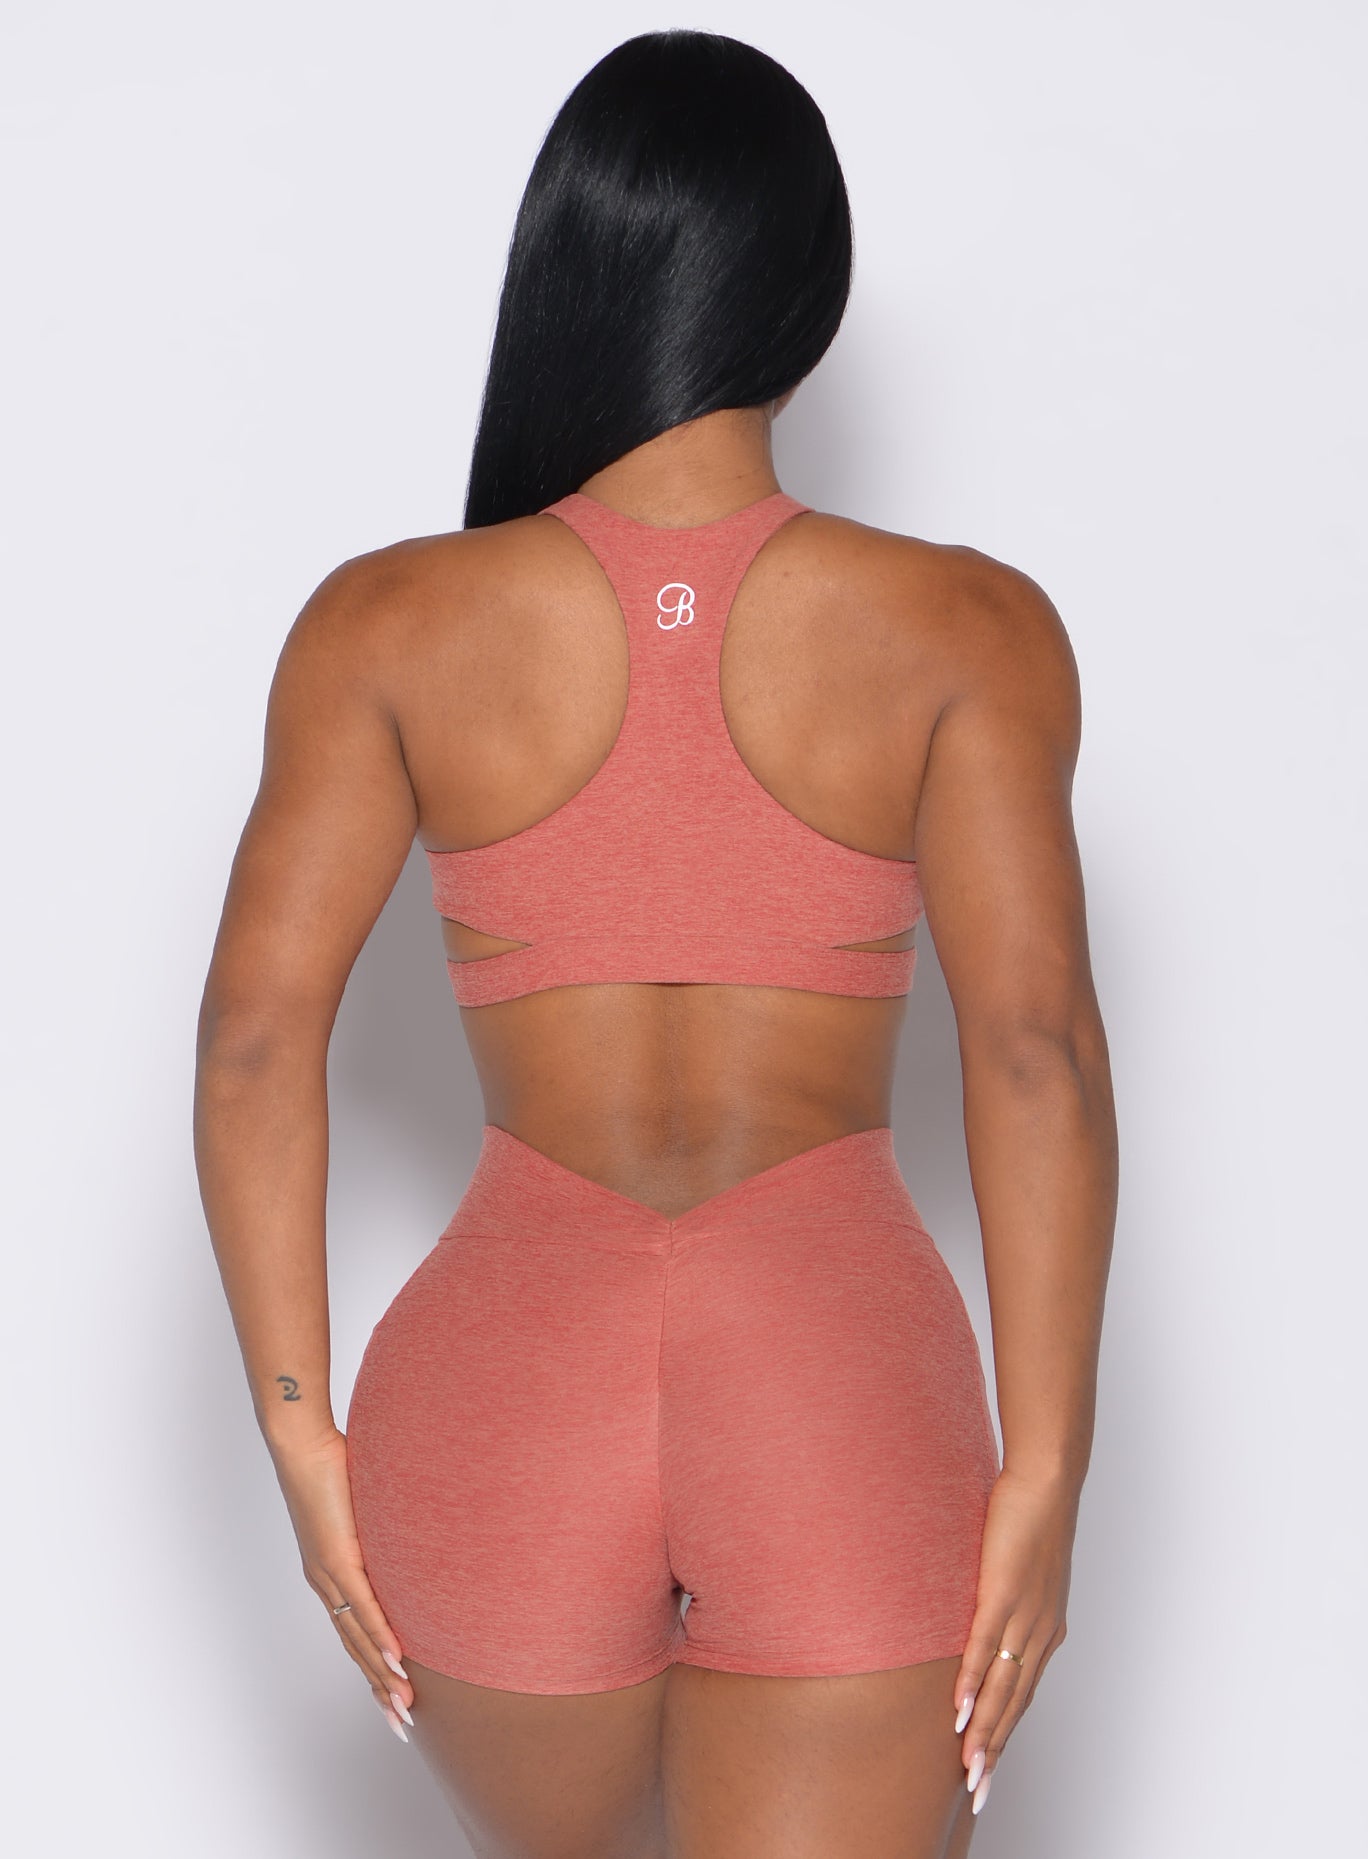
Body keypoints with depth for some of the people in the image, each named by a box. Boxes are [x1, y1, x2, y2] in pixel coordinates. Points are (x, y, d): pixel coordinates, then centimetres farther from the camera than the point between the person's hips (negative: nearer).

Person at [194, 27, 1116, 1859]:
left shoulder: (389, 622, 3)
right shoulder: (967, 628, 1)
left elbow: (256, 1028, -4)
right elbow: (1035, 1045, -9)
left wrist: (305, 1434, 0)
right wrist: (1044, 1471, -7)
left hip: (509, 1364, 2)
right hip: (847, 1370, -1)